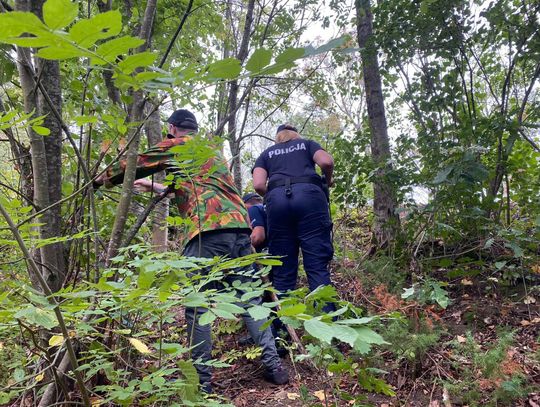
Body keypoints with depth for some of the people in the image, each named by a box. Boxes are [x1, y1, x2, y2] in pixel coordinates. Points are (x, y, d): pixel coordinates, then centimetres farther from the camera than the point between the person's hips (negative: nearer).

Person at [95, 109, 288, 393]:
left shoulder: (174, 146, 13)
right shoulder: (212, 151, 33)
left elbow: (133, 165, 22)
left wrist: (101, 180, 41)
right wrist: (155, 187, 53)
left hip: (209, 231, -7)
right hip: (239, 226, 7)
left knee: (197, 307, 2)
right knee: (249, 300, 11)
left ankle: (202, 380, 6)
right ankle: (274, 366, 11)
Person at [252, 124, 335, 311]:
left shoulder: (266, 154, 28)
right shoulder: (307, 144, 27)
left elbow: (258, 185, 10)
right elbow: (327, 162, 6)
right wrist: (328, 181, 25)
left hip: (277, 199, 1)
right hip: (308, 195, -1)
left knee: (282, 272, 2)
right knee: (317, 265, -5)